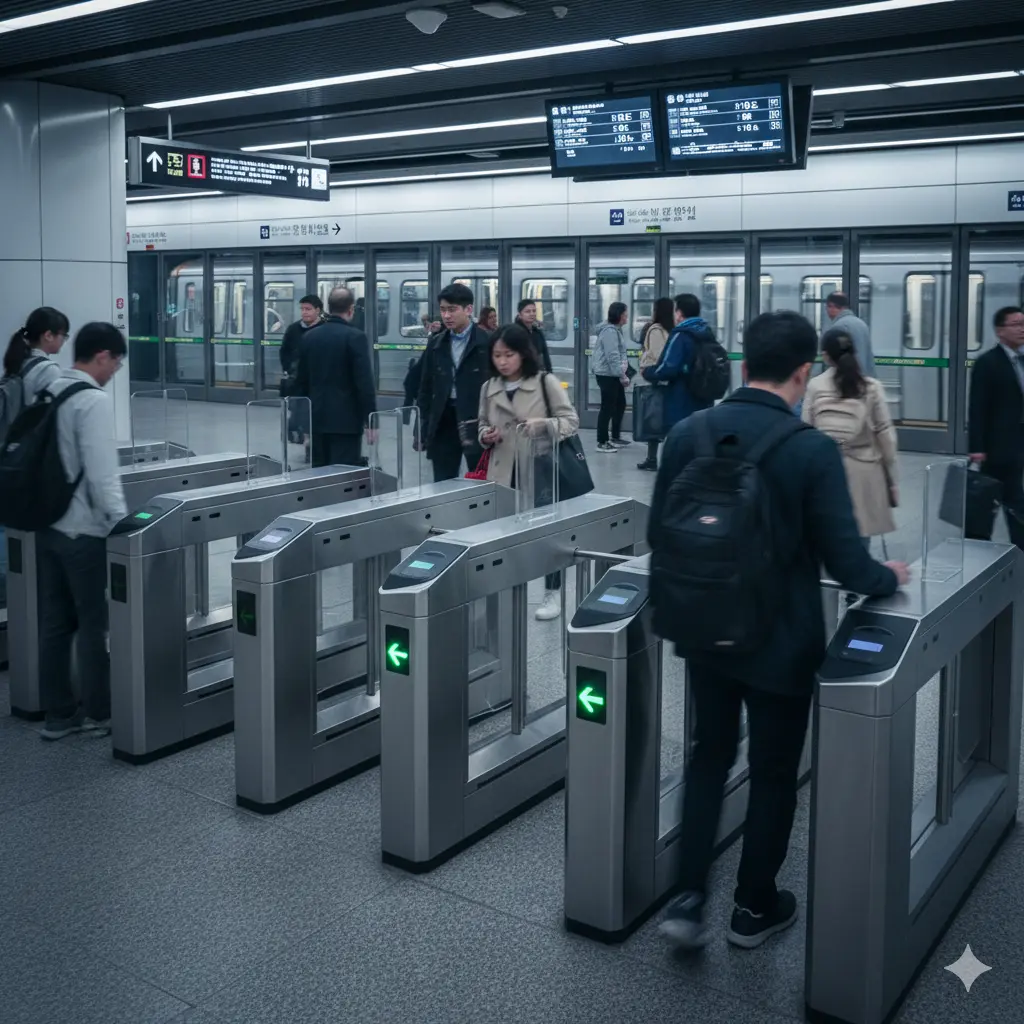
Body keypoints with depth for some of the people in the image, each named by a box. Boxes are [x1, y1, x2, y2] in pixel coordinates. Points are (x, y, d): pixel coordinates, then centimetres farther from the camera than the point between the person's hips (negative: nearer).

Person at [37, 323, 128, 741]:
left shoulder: (48, 393, 9)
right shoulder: (94, 401, -17)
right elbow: (102, 473, -22)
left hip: (46, 524, 8)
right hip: (84, 528, -8)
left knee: (53, 621, 12)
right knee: (94, 621, 4)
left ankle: (58, 713, 19)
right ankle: (99, 712, 15)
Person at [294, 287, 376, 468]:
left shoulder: (310, 336, 8)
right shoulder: (355, 337, -10)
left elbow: (301, 380, 12)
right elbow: (365, 382, -14)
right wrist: (370, 420, -9)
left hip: (317, 418, 6)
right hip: (346, 419, -6)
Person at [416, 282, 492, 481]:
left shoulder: (487, 341, -5)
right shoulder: (436, 343, 10)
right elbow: (426, 388, 12)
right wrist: (424, 430, 6)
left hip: (478, 423, -4)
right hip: (443, 422, 4)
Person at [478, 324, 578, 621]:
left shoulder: (546, 382, -5)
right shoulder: (489, 388, 7)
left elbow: (571, 421, -4)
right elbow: (482, 425, 19)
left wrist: (544, 424, -22)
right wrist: (485, 436, -4)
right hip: (503, 472, 3)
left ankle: (552, 594, 17)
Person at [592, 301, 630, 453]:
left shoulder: (616, 329, 15)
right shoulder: (610, 331, -17)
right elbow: (612, 356, -24)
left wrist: (623, 373, 13)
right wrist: (622, 375, -22)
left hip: (614, 374, 10)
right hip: (607, 374, -10)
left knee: (620, 405, 16)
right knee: (607, 407, -6)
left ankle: (615, 437, 28)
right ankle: (602, 442, 0)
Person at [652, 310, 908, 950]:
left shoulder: (687, 435, -7)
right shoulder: (812, 450, -20)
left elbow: (659, 538, 1)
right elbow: (843, 560, -16)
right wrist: (888, 578, 6)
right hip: (781, 644, -3)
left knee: (709, 757, 20)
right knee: (774, 774, 14)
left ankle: (689, 899, 15)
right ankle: (755, 909, 29)